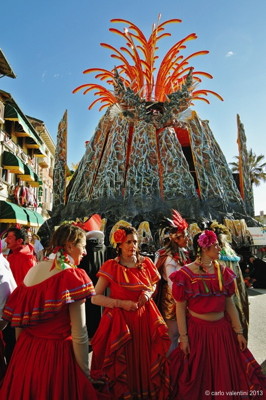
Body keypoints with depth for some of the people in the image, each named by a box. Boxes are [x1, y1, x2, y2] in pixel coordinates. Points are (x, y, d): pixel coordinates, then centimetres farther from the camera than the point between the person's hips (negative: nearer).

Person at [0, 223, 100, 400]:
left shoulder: (32, 271, -1)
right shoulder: (72, 276, -19)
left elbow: (18, 320, 6)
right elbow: (79, 335, -19)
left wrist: (23, 349, 19)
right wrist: (86, 374, -8)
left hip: (25, 352, 6)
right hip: (57, 355, -6)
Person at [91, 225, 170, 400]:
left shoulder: (146, 263, 0)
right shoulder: (111, 266, -11)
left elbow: (154, 285, 17)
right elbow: (95, 298, -11)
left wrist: (149, 293, -5)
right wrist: (120, 303, -19)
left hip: (145, 318, 3)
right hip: (120, 320, -3)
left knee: (147, 362, 12)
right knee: (124, 365, 9)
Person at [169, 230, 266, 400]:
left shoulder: (223, 271, 0)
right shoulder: (186, 273, -13)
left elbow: (229, 303, 4)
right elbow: (180, 308, -10)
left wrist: (239, 331, 4)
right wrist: (183, 337, -11)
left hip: (222, 330, 4)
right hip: (197, 330, -3)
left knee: (226, 376, 16)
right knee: (196, 378, 13)